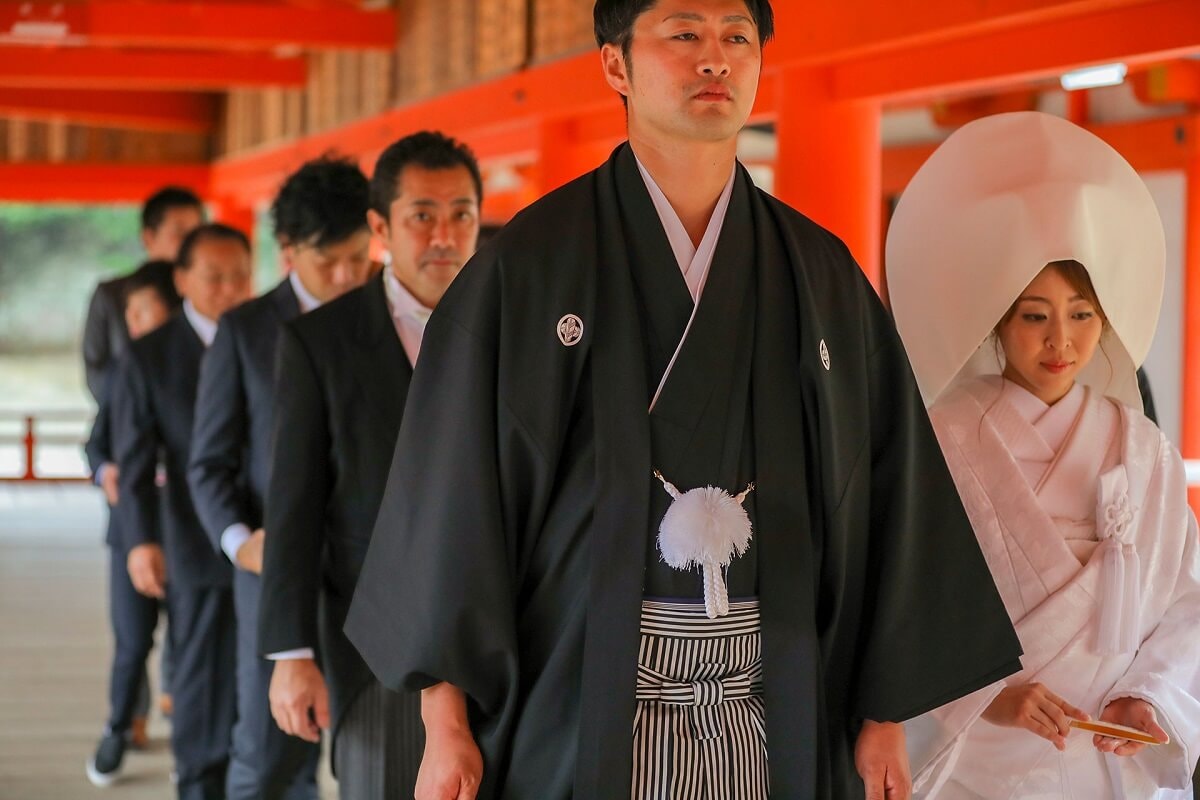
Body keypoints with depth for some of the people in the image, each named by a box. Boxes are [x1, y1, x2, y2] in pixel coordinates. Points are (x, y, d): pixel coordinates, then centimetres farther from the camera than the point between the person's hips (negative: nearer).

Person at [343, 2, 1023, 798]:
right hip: (577, 702, -2)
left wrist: (886, 713, 2)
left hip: (775, 715, 3)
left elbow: (881, 494, 7)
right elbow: (453, 487, -4)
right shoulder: (530, 263, -2)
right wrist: (446, 721, -9)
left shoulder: (823, 277, 7)